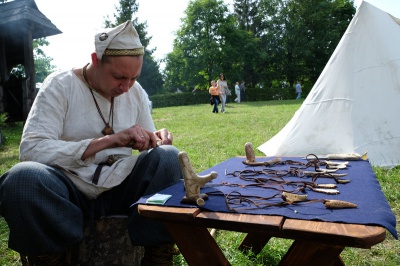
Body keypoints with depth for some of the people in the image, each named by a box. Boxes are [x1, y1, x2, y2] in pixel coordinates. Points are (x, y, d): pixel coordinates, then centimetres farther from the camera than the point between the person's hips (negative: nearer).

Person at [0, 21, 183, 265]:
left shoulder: (135, 91, 4)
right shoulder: (60, 86, -8)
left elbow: (145, 143, 13)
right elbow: (30, 149, -21)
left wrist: (157, 139, -13)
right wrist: (110, 140, -29)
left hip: (120, 189, 3)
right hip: (71, 192, -2)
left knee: (169, 157, -22)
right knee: (22, 177, -33)